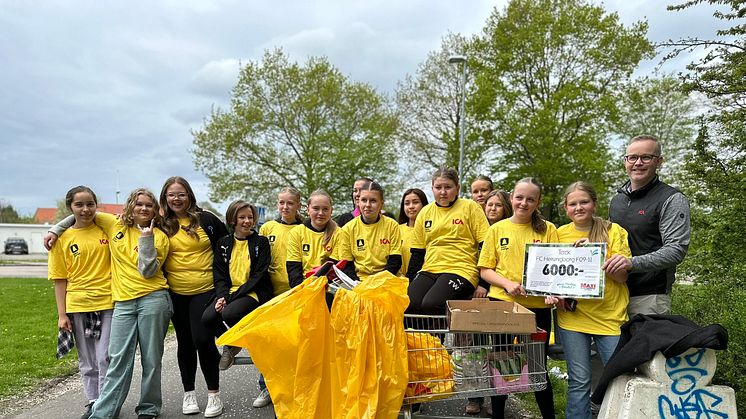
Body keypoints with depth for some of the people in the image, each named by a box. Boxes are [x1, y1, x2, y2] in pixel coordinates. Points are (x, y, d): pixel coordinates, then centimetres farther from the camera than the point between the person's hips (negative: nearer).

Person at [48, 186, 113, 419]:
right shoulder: (63, 239, 1)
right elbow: (60, 279, 2)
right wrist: (61, 314, -1)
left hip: (108, 303, -1)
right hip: (78, 306, 1)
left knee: (105, 358, 0)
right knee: (87, 361, 13)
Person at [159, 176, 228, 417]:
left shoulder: (206, 219, -3)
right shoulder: (161, 225, 2)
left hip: (205, 290, -2)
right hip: (176, 293, 3)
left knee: (203, 340, -9)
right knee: (185, 342, 12)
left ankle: (214, 393, 8)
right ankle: (188, 393, 27)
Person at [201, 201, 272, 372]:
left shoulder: (261, 242, 0)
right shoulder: (224, 243, 12)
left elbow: (259, 274, -8)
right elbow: (219, 274, 8)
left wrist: (234, 296, -16)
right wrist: (222, 296, -12)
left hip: (254, 293, -4)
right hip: (229, 292, 4)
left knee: (229, 313, -32)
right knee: (207, 318, -22)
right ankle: (229, 345, 9)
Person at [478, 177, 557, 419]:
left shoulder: (547, 229, 3)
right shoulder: (497, 229, 3)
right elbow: (485, 270, 2)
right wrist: (507, 284, -15)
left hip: (538, 306, 0)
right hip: (502, 303, 1)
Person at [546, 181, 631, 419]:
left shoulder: (613, 231, 1)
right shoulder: (560, 234, 5)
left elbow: (622, 276, -6)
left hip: (610, 316, -1)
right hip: (572, 315, 1)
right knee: (579, 381, 5)